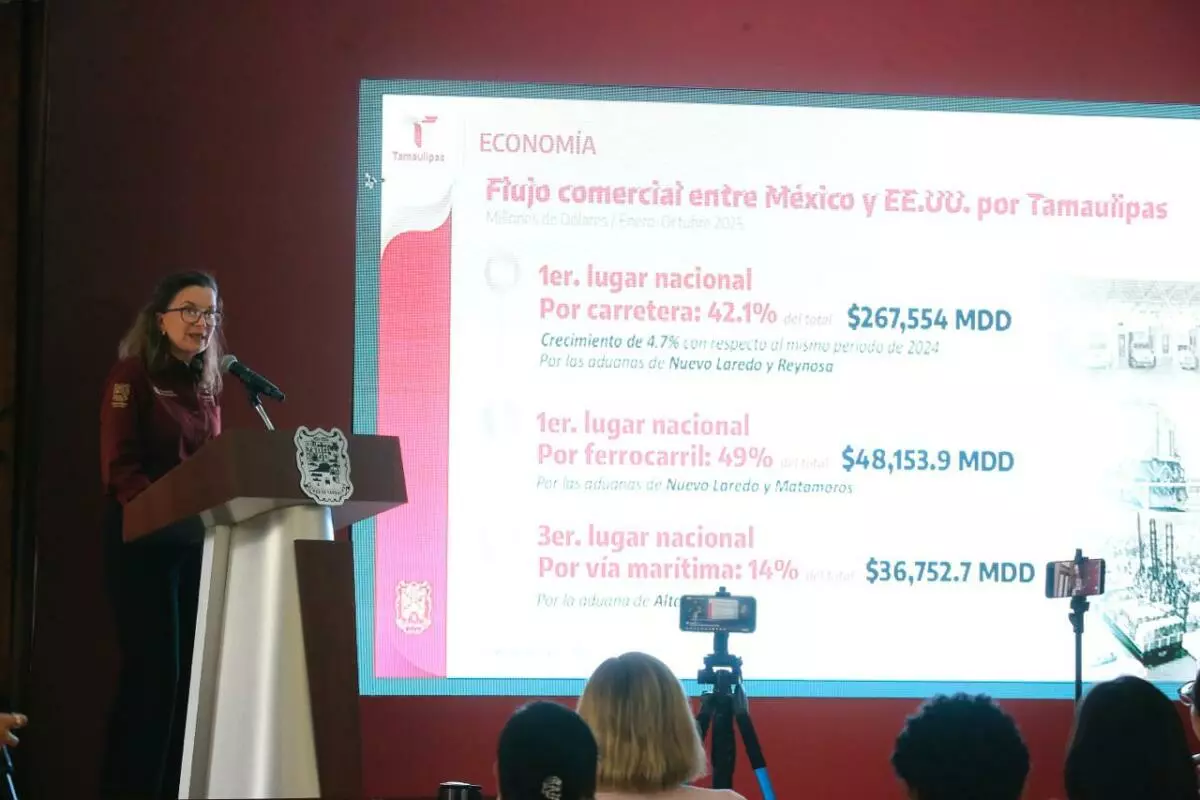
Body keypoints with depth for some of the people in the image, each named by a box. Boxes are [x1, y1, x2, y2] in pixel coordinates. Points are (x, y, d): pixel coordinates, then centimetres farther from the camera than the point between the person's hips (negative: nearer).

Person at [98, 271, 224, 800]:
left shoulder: (207, 385, 17)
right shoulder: (132, 375, -5)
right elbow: (119, 467, -14)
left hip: (198, 541, 7)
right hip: (143, 539, -7)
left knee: (192, 673, 3)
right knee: (153, 673, -11)